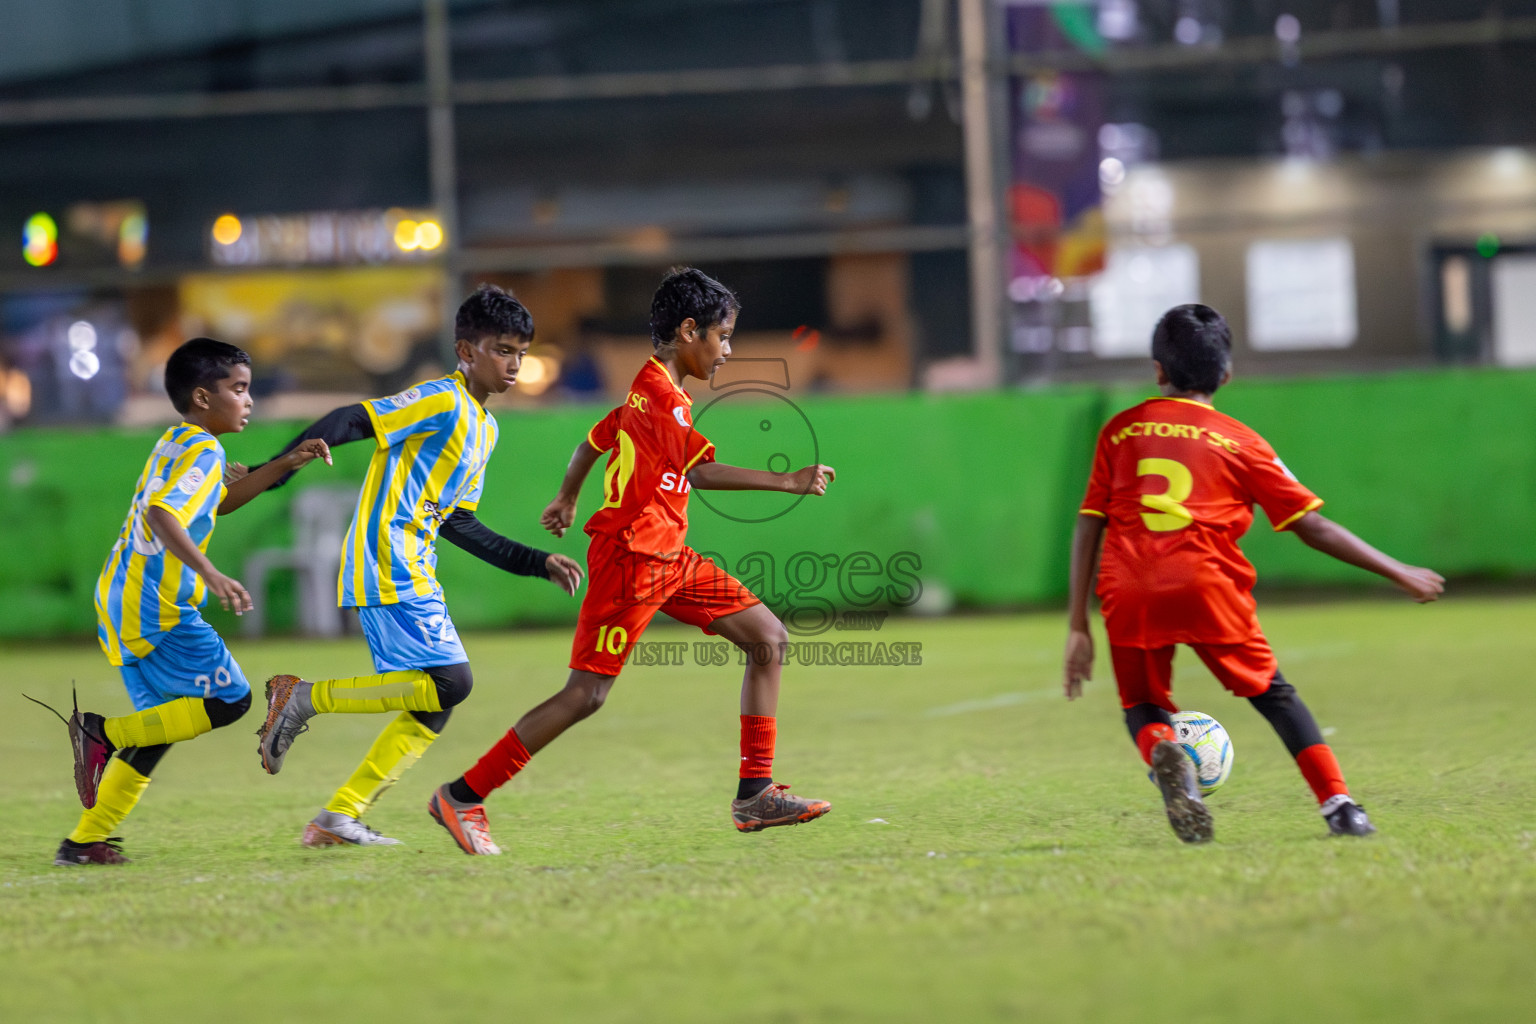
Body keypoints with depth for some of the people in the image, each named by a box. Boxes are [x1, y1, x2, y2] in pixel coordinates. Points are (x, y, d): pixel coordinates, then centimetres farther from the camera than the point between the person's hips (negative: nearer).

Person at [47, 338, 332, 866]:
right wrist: (211, 575, -38)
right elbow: (162, 516, -28)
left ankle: (85, 841, 13)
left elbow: (214, 502, 34)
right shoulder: (202, 451, -13)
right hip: (157, 612, -10)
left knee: (159, 724, 15)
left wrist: (284, 465, 27)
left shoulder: (175, 444, 17)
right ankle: (103, 731, -7)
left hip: (122, 605, 10)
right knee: (229, 700, -6)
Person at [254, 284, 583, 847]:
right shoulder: (440, 401, -9)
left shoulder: (482, 428, 20)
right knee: (450, 680, -17)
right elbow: (348, 423, -16)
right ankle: (304, 697, -9)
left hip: (412, 575, 10)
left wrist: (538, 562, 22)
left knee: (434, 706, 6)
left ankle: (338, 818, 8)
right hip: (387, 569, -10)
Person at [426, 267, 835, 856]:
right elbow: (701, 472, -30)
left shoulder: (651, 391, 15)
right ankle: (462, 797, -2)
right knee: (587, 693, -10)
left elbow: (592, 442, 29)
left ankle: (755, 794, 1)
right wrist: (788, 482, -32)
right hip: (629, 556, -10)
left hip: (668, 560, 10)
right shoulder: (658, 394, -16)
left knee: (768, 639, 3)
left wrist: (567, 501, 46)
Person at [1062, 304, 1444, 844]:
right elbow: (1312, 527, 10)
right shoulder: (1239, 442, 12)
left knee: (1143, 707, 16)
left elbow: (1088, 527, 10)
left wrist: (1079, 627, 13)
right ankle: (1338, 804, 4)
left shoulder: (1119, 430, 16)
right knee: (1272, 692, 15)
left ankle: (1162, 751, -18)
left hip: (1128, 594, 1)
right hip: (1205, 582, -1)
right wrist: (1397, 572, 18)